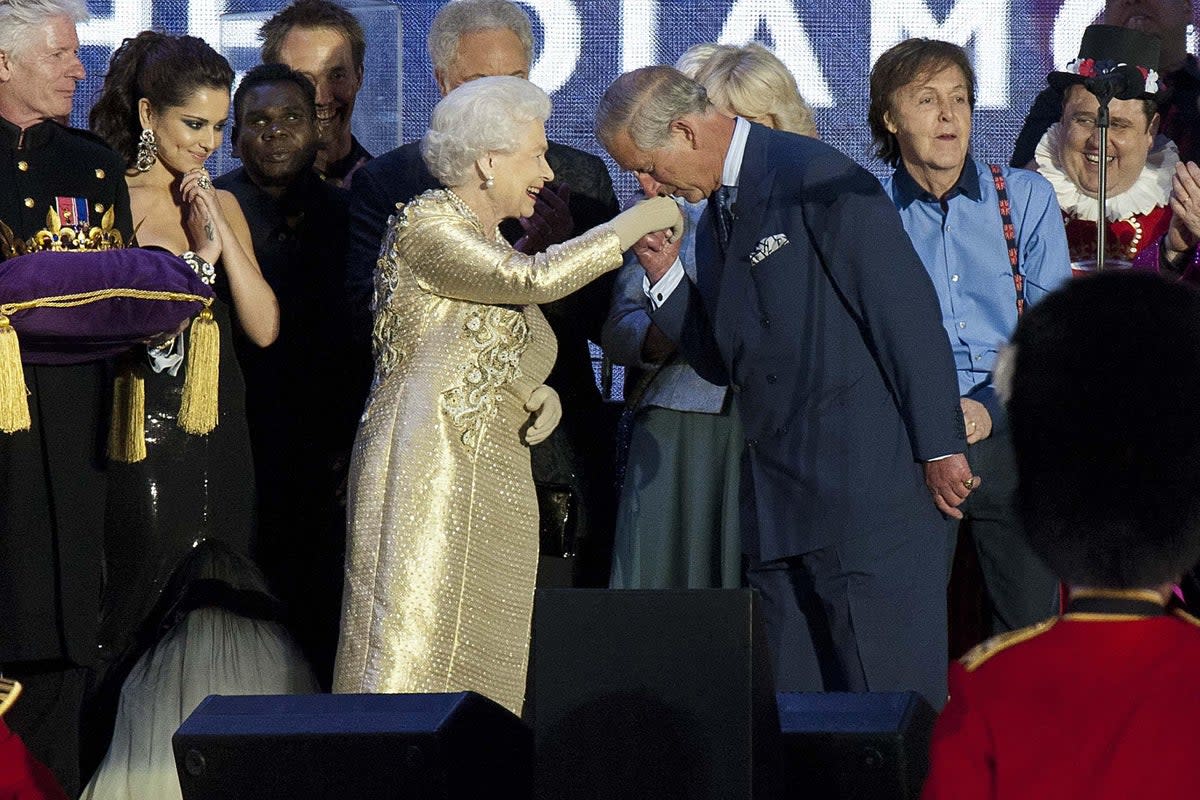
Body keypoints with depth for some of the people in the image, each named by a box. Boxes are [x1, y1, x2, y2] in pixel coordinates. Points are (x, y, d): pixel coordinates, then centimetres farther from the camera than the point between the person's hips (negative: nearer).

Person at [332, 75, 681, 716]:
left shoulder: (494, 248, 21)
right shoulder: (423, 224, -6)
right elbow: (537, 280, -17)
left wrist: (539, 396, 2)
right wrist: (637, 222, -8)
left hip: (494, 487, 8)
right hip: (425, 474, -8)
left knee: (476, 675, 1)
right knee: (406, 657, -15)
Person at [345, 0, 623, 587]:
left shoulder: (582, 178, 12)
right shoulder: (386, 182, 7)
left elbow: (606, 318, 6)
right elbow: (368, 315, -7)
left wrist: (566, 248, -15)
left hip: (558, 458, 2)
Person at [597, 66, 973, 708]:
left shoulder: (815, 180, -10)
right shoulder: (716, 219, 18)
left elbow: (907, 310, -13)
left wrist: (939, 447, -15)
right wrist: (663, 274, 7)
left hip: (869, 482, -9)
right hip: (777, 502, 9)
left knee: (890, 704, -8)